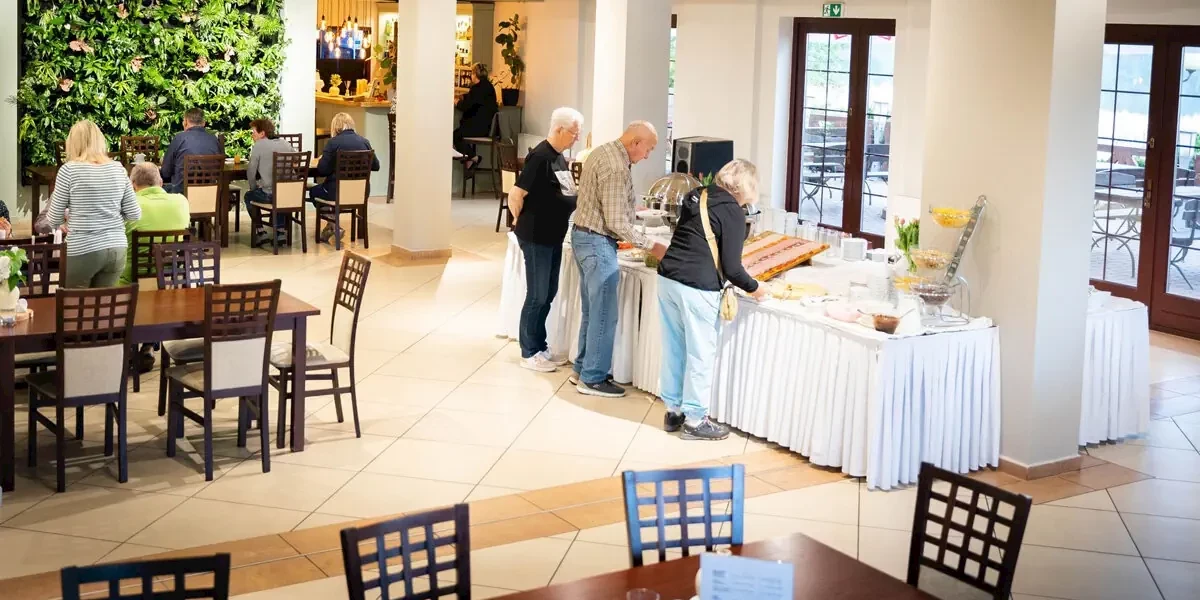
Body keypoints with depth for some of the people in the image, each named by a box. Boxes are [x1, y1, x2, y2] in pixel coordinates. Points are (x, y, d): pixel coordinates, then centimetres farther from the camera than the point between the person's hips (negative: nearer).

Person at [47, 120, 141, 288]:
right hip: (116, 250, 4)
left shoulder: (69, 169, -8)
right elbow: (134, 214, 5)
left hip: (82, 251, -4)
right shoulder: (118, 168, 3)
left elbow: (54, 220, -3)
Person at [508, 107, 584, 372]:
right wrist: (523, 222, -5)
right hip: (536, 238, -9)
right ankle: (529, 353, 10)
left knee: (548, 294, 15)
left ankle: (541, 347, 26)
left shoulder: (559, 157, 10)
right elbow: (515, 196, -19)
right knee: (537, 296, 0)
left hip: (554, 236, 9)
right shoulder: (540, 157, -18)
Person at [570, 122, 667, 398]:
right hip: (597, 243, -10)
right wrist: (651, 246, -14)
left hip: (582, 237, 10)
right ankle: (592, 379, 6)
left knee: (591, 310, 18)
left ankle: (582, 369, 26)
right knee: (605, 315, -1)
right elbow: (617, 223, -22)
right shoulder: (616, 168, -22)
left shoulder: (602, 152, 8)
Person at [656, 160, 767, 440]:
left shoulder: (696, 196, 12)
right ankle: (695, 420, 12)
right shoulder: (732, 212, -10)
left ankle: (673, 410, 26)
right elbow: (731, 267, -11)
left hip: (668, 277, 8)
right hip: (697, 288, -8)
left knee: (673, 348, 16)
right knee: (701, 354, 5)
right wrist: (754, 288, 7)